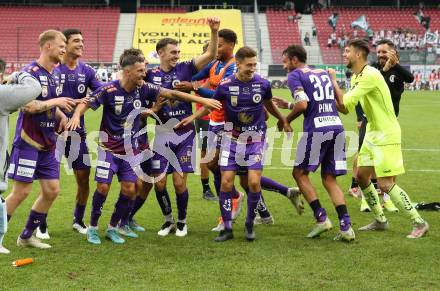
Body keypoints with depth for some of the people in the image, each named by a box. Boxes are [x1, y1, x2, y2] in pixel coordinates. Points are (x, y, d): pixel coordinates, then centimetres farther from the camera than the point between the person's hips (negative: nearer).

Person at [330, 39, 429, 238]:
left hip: (386, 135, -10)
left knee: (385, 184, -11)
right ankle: (380, 220, 23)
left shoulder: (370, 75, -20)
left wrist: (333, 80, -11)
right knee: (361, 176, 11)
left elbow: (345, 104, -22)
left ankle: (419, 223, -2)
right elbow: (344, 108, 13)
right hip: (372, 133, 10)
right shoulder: (356, 77, 11)